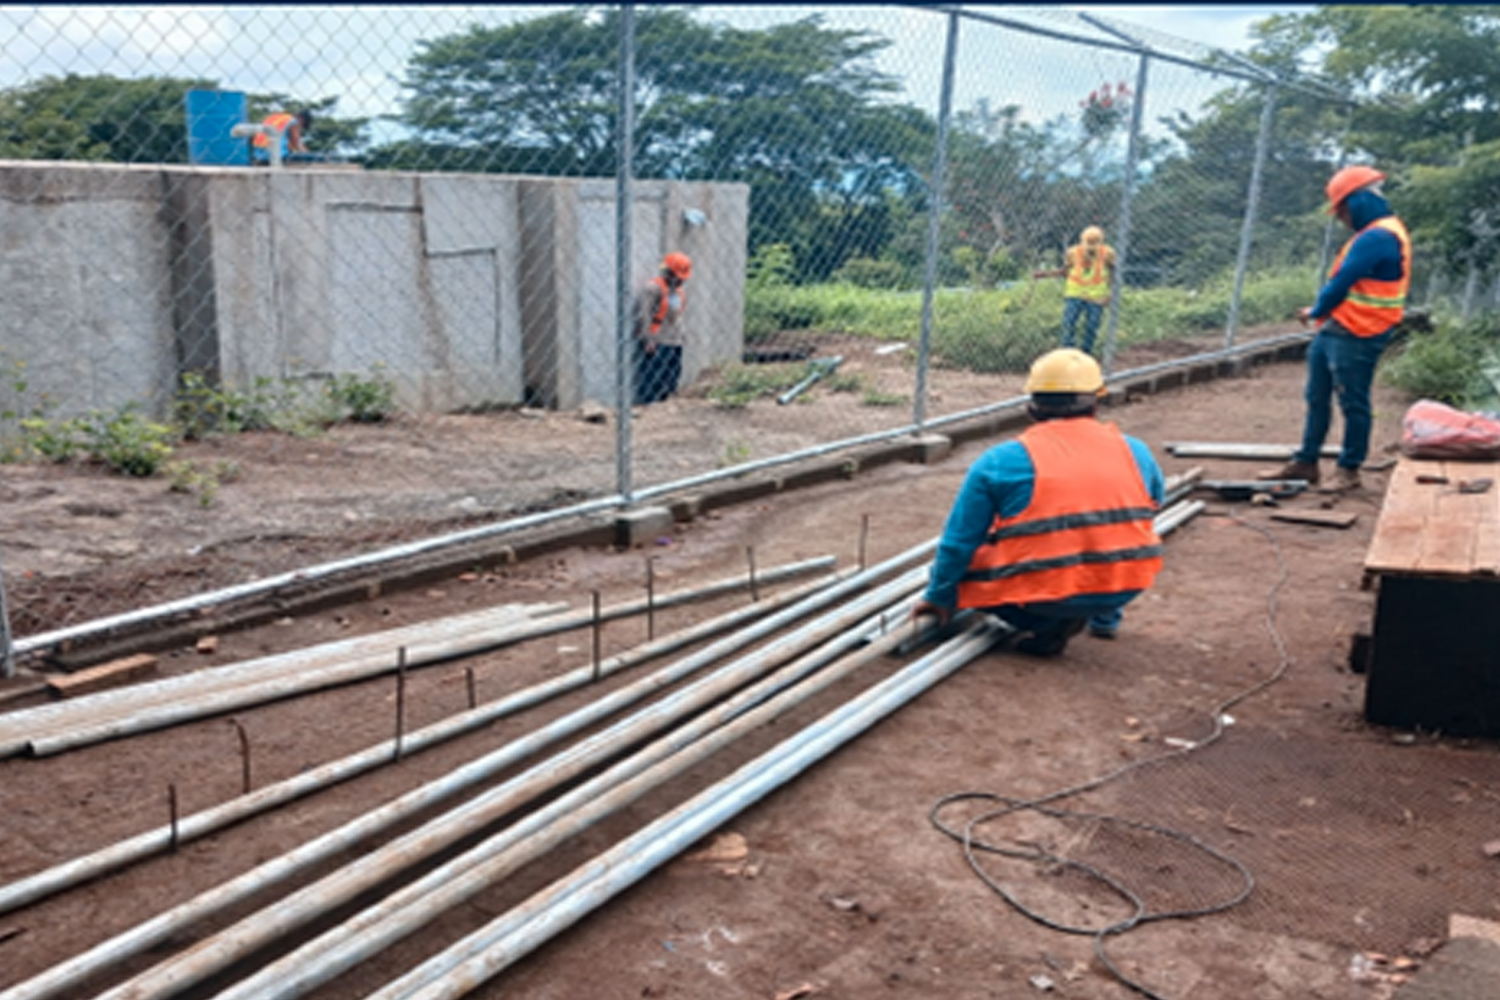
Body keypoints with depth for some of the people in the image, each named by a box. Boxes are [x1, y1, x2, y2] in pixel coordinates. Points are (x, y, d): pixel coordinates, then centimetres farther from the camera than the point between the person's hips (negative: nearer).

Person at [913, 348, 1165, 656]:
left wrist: (939, 598, 14)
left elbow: (959, 541, 1)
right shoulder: (1135, 451, 6)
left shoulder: (1002, 462, -3)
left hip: (1045, 592, -5)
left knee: (962, 569, 14)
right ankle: (1105, 616, 28)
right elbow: (1155, 499, 26)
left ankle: (1049, 626, -1)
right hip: (1128, 586, 5)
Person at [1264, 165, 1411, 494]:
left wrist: (1316, 311, -1)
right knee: (1317, 398, 14)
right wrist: (1320, 311, 9)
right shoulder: (1377, 233, 15)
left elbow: (1342, 283, -17)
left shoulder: (1376, 238, -18)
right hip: (1334, 331, 11)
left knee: (1353, 404, 0)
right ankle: (1305, 461, 22)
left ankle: (1349, 470, 9)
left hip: (1355, 338, -11)